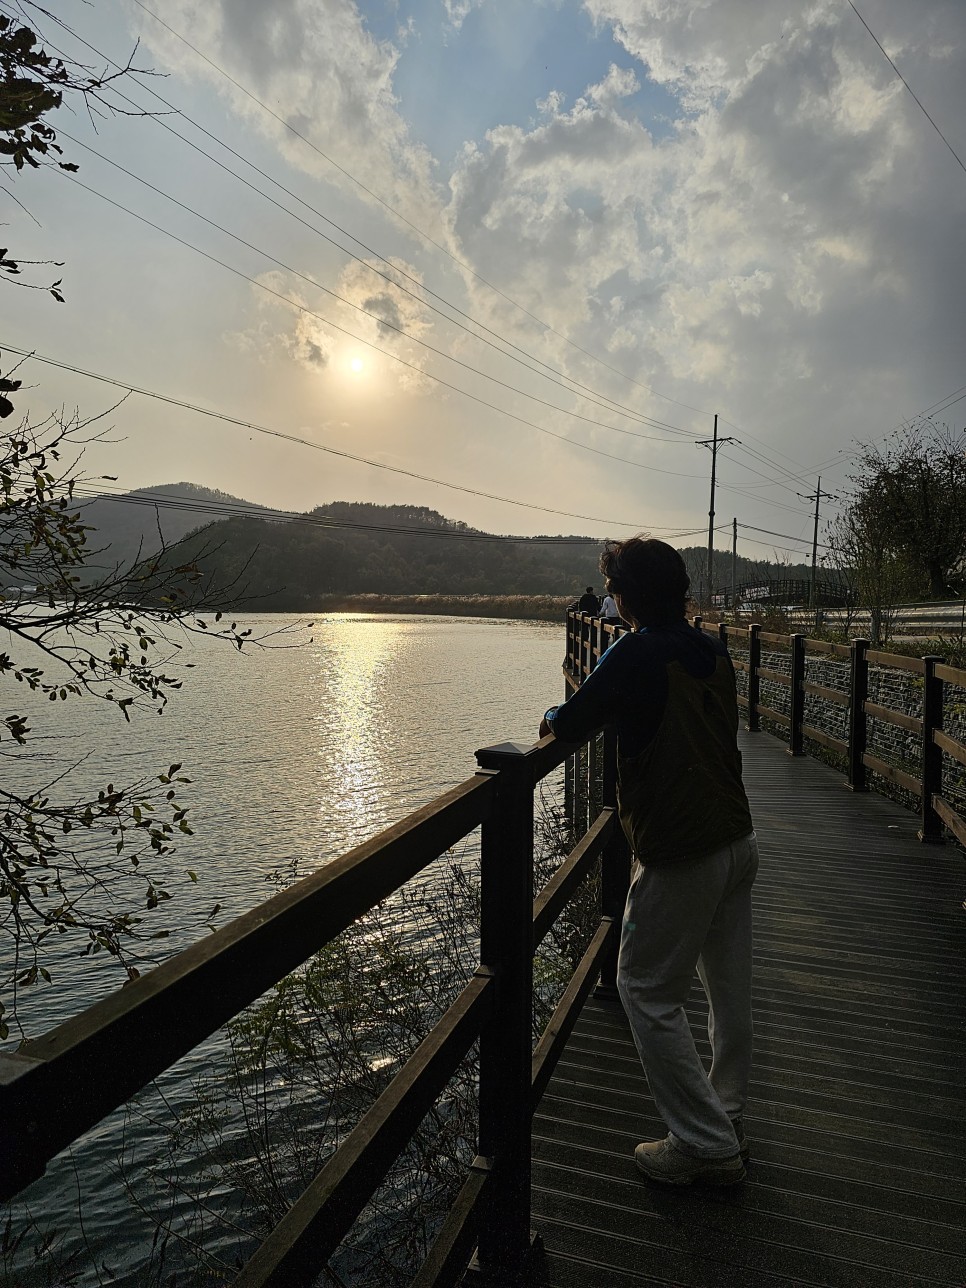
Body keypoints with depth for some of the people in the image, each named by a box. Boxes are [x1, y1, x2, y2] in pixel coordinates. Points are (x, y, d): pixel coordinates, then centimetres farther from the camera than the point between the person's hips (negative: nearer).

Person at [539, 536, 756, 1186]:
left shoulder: (639, 653, -18)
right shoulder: (714, 651, 5)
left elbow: (569, 726, -13)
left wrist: (553, 718, 9)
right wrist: (613, 711, 21)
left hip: (680, 857, -8)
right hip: (739, 840, 8)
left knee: (648, 992, 8)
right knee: (730, 987, 18)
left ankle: (706, 1145, 17)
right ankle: (728, 1124, 36)